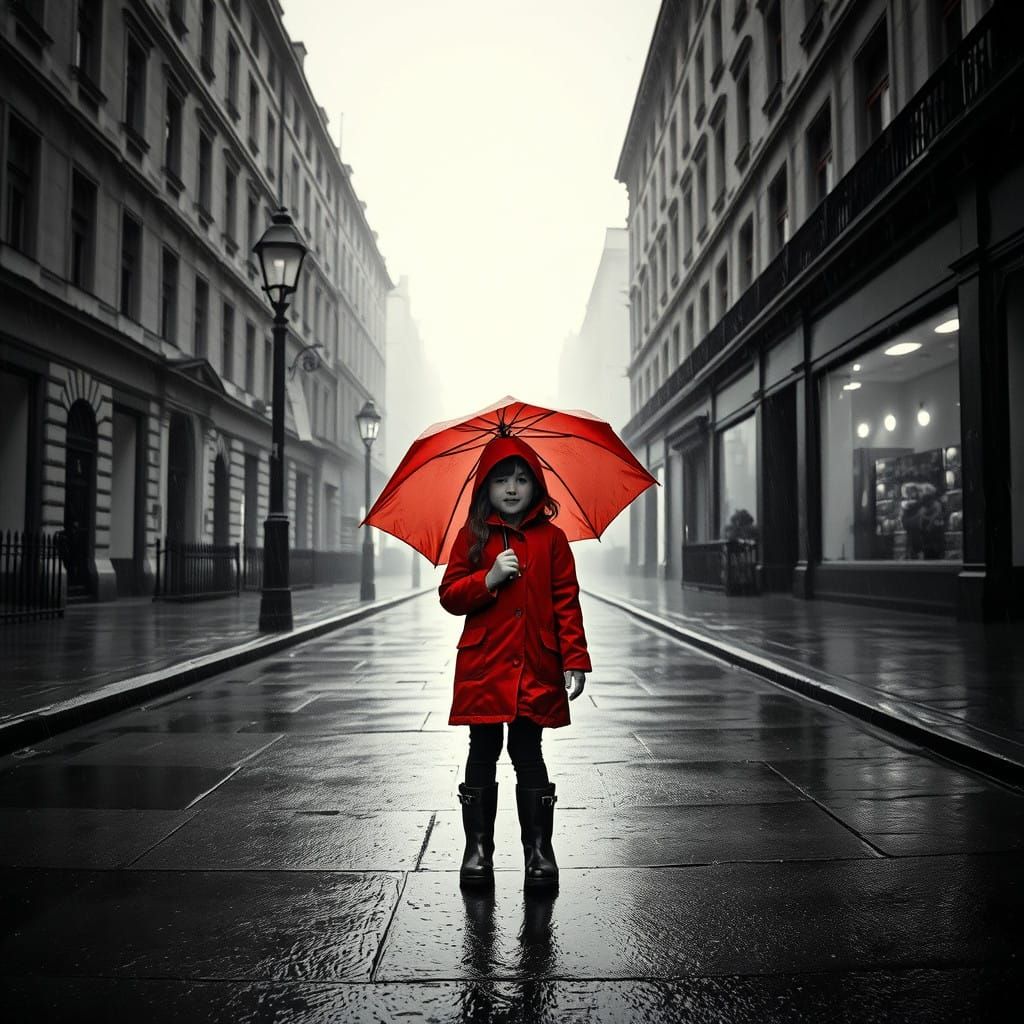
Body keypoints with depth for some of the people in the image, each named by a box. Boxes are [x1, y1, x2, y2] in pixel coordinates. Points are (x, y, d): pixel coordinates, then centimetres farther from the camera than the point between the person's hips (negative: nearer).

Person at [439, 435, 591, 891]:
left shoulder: (551, 538, 3)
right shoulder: (471, 537, 4)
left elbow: (567, 602, 2)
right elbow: (450, 596, 2)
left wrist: (574, 661, -3)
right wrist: (489, 579, -15)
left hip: (536, 669, 0)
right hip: (483, 668, 1)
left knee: (528, 756, 6)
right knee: (482, 756, 8)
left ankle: (539, 849, 16)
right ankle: (478, 848, 19)